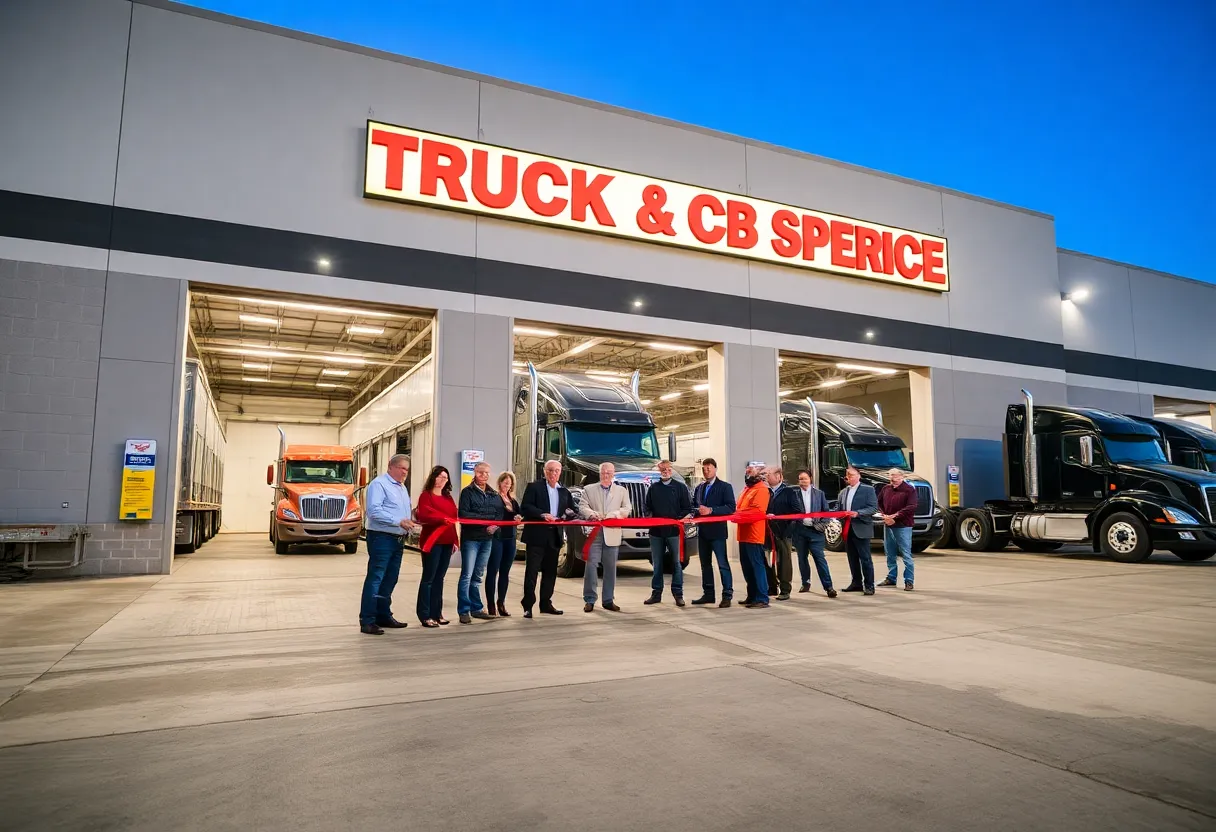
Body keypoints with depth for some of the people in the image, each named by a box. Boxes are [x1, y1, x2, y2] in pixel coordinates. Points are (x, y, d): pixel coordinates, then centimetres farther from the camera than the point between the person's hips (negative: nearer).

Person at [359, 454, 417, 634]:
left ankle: (384, 616, 24)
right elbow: (374, 511, -22)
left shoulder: (402, 488, 19)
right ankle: (367, 621, -4)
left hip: (398, 539, 9)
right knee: (375, 579, -7)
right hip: (381, 538, -9)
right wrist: (399, 521, -26)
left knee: (390, 579, 14)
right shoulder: (379, 484, -11)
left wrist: (409, 521, 3)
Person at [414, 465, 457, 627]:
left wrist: (454, 540, 13)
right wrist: (442, 519, -29)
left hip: (447, 542, 7)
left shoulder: (448, 498, 19)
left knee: (439, 578, 10)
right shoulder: (426, 496, -4)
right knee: (428, 578, -3)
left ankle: (436, 613, 16)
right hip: (432, 541, -7)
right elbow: (423, 516, -17)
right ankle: (425, 615, 1)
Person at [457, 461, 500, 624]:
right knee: (467, 575, -6)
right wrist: (485, 521, -14)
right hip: (471, 538, -5)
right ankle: (464, 611, -2)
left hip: (487, 539, 5)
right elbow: (464, 514, -10)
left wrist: (494, 526, -11)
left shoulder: (494, 495, 15)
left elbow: (500, 514, 9)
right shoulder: (467, 492, -1)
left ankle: (476, 608, 19)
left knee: (477, 575, 12)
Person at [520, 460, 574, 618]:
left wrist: (567, 515, -6)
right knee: (531, 571, -4)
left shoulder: (564, 491, 15)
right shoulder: (534, 487, -1)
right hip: (537, 535, -5)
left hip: (554, 536, 5)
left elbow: (572, 511, 17)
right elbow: (525, 507, -10)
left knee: (550, 571, 11)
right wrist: (542, 514, -22)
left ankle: (546, 603, 21)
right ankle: (528, 605, 1)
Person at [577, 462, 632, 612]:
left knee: (611, 567, 5)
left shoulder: (622, 491, 13)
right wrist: (592, 514, -19)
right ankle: (589, 600, 1)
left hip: (612, 534, 1)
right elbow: (582, 507, 1)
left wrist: (611, 515, -13)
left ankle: (608, 600, 14)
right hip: (594, 533, -1)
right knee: (591, 565, -6)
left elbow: (627, 509, 4)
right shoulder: (589, 489, 11)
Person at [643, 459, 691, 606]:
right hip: (656, 531, 3)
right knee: (657, 564, 8)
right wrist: (649, 517, -3)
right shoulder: (653, 488, 13)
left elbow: (687, 508, 3)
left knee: (677, 563, 1)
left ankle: (678, 594, 8)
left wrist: (685, 518, -12)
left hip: (674, 530, -2)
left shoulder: (680, 487, 5)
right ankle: (656, 593, 15)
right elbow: (648, 507, 16)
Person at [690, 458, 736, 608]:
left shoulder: (725, 487, -3)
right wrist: (697, 511, -3)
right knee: (705, 564, 11)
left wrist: (711, 510, -20)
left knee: (723, 564, -6)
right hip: (702, 531, 6)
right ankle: (708, 594, 19)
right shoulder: (699, 488, 16)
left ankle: (727, 595, -1)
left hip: (717, 530, -6)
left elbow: (730, 507, -13)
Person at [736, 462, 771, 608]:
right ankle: (752, 596, 23)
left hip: (754, 535, -10)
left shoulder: (761, 489, -11)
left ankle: (762, 599, -3)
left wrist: (738, 515, -14)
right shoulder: (748, 488, 19)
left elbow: (756, 511, -20)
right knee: (747, 566, 14)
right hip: (744, 534, 10)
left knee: (757, 566, -6)